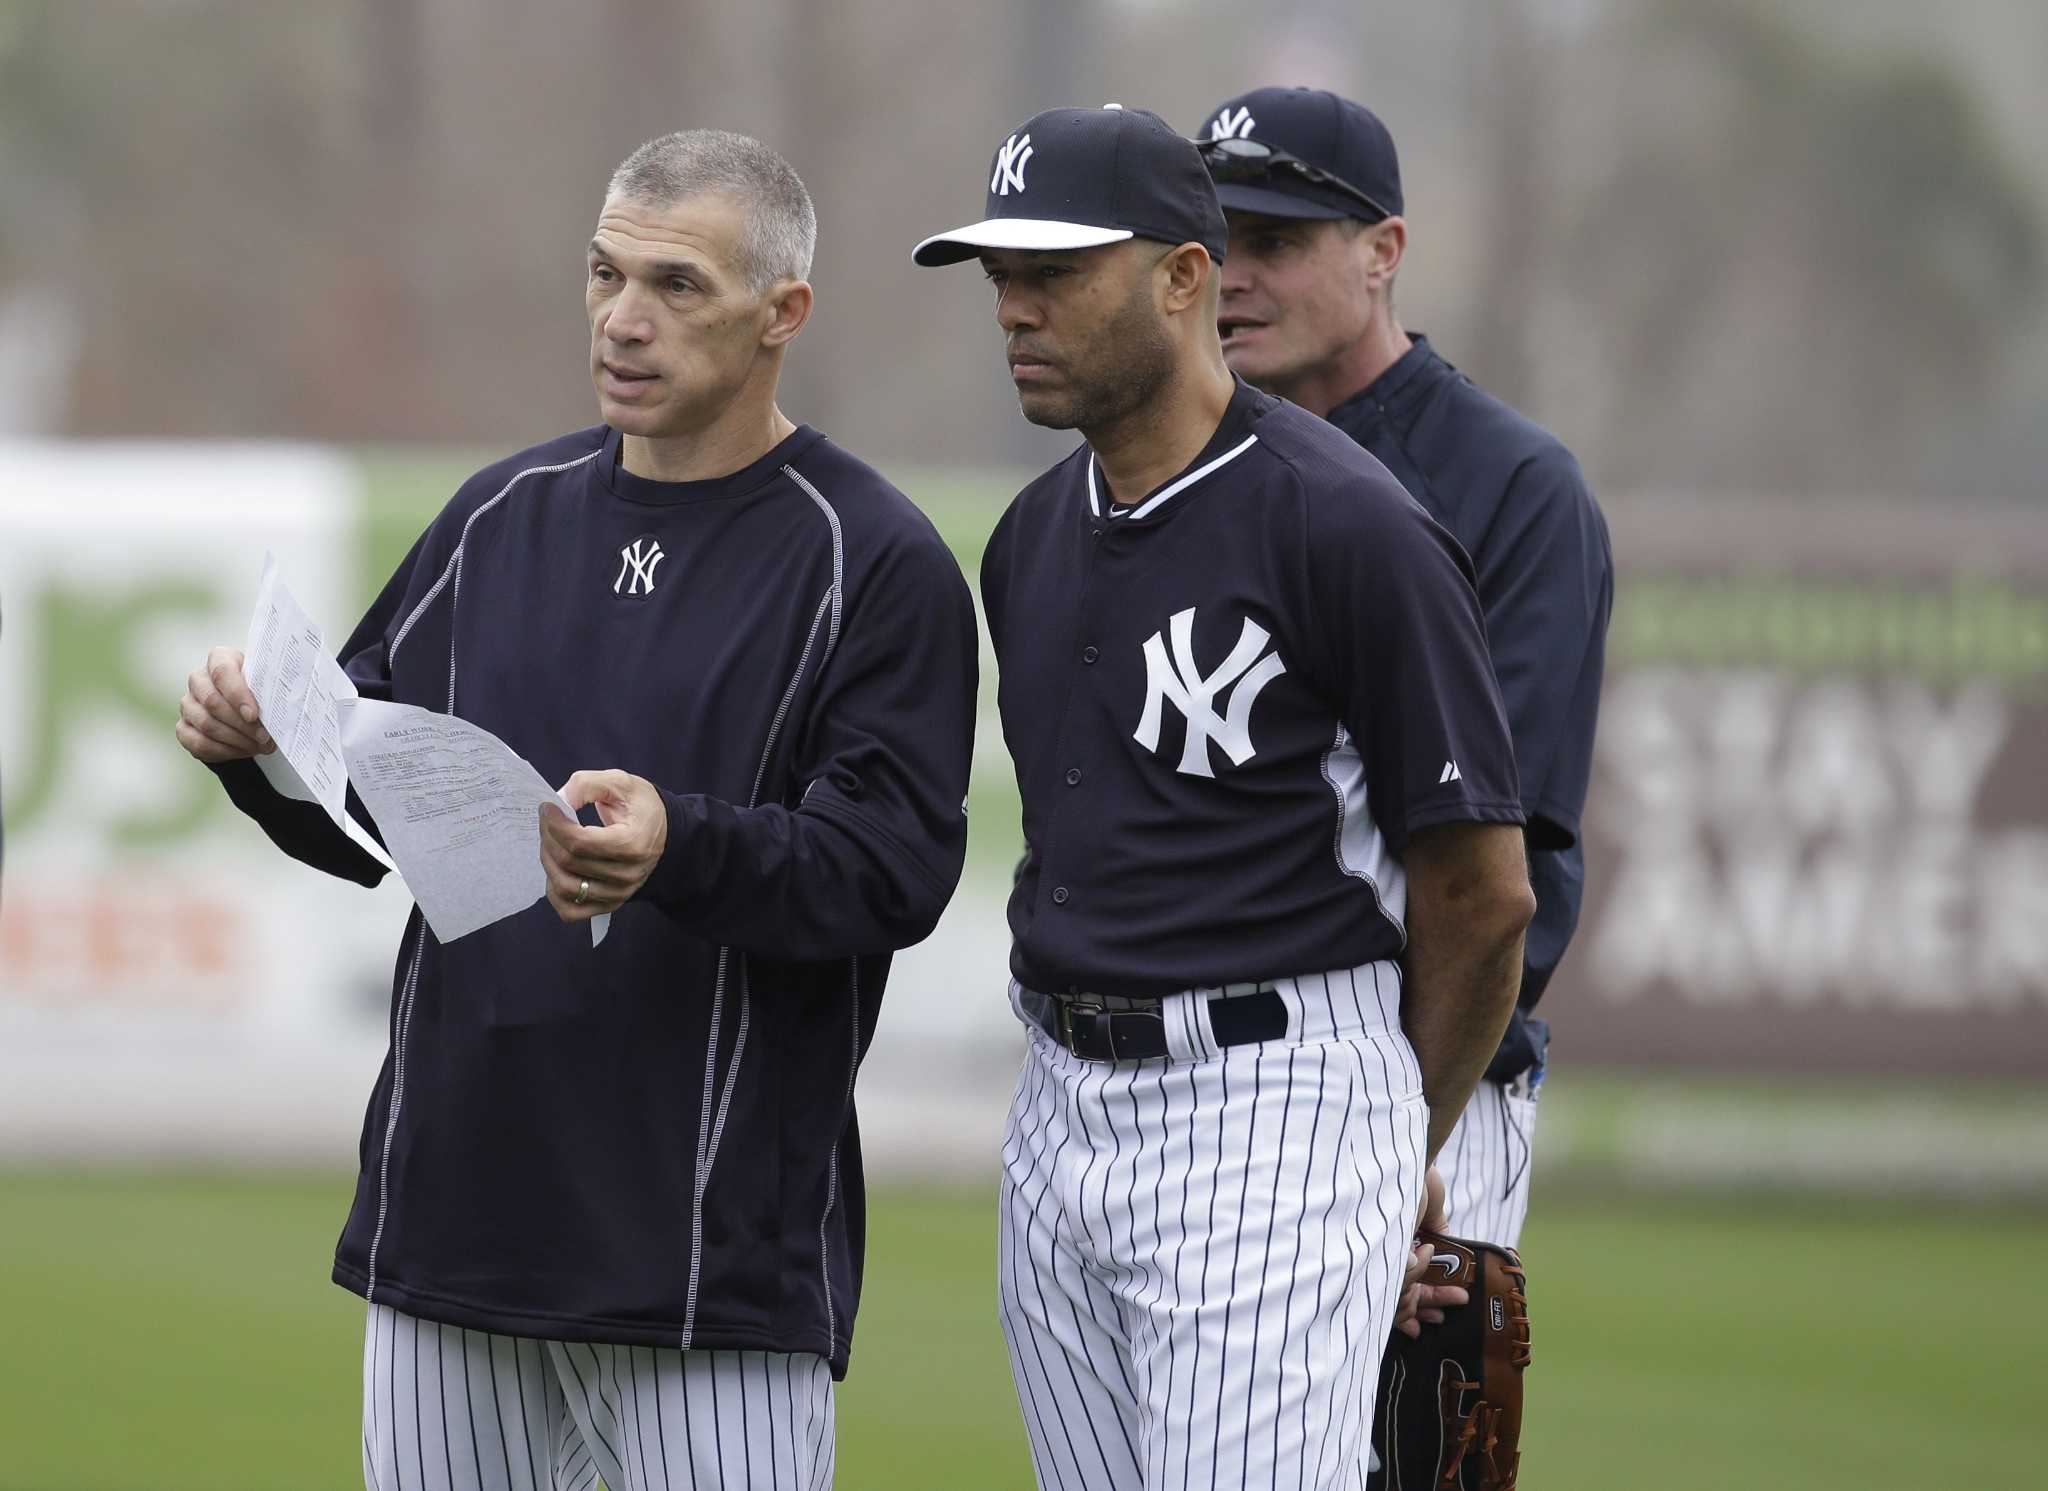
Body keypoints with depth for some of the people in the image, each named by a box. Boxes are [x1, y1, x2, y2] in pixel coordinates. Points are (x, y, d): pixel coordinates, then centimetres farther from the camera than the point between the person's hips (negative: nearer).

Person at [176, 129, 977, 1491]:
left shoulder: (875, 564, -4)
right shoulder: (506, 514, 14)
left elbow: (891, 867, -13)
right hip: (450, 1213, 6)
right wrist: (265, 747, -4)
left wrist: (682, 851, -30)